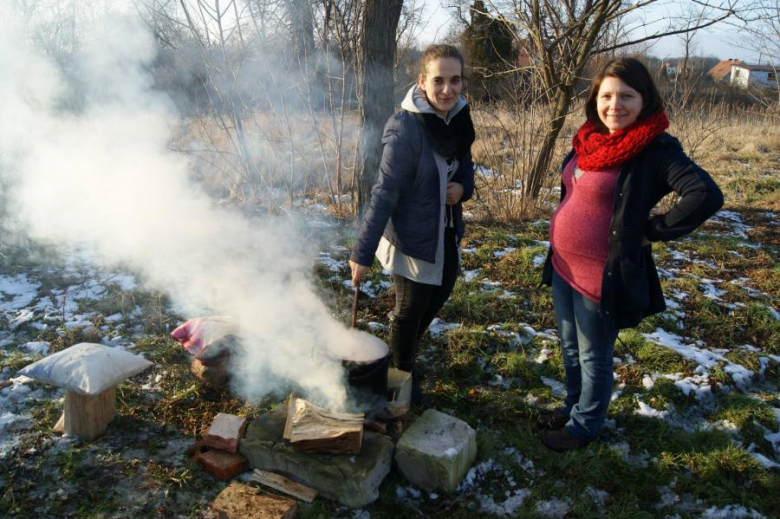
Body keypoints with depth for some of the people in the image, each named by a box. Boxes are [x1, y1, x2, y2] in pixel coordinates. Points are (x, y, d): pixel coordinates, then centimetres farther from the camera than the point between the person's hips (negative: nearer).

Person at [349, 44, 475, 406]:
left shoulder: (458, 117, -3)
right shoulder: (405, 128, -24)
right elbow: (384, 193, -24)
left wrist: (463, 186, -11)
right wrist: (363, 253, -25)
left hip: (445, 233, 7)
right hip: (411, 237, -7)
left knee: (438, 297, 23)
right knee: (410, 309, 10)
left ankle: (407, 352, 49)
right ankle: (403, 375, 36)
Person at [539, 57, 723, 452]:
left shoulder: (655, 150, -17)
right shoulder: (589, 140, 4)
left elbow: (706, 196, -28)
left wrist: (651, 231, -19)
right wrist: (558, 252, 10)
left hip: (603, 276, -7)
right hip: (563, 267, 7)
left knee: (593, 357, 12)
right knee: (570, 348, 23)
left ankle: (585, 424, 33)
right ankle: (573, 406, 45)